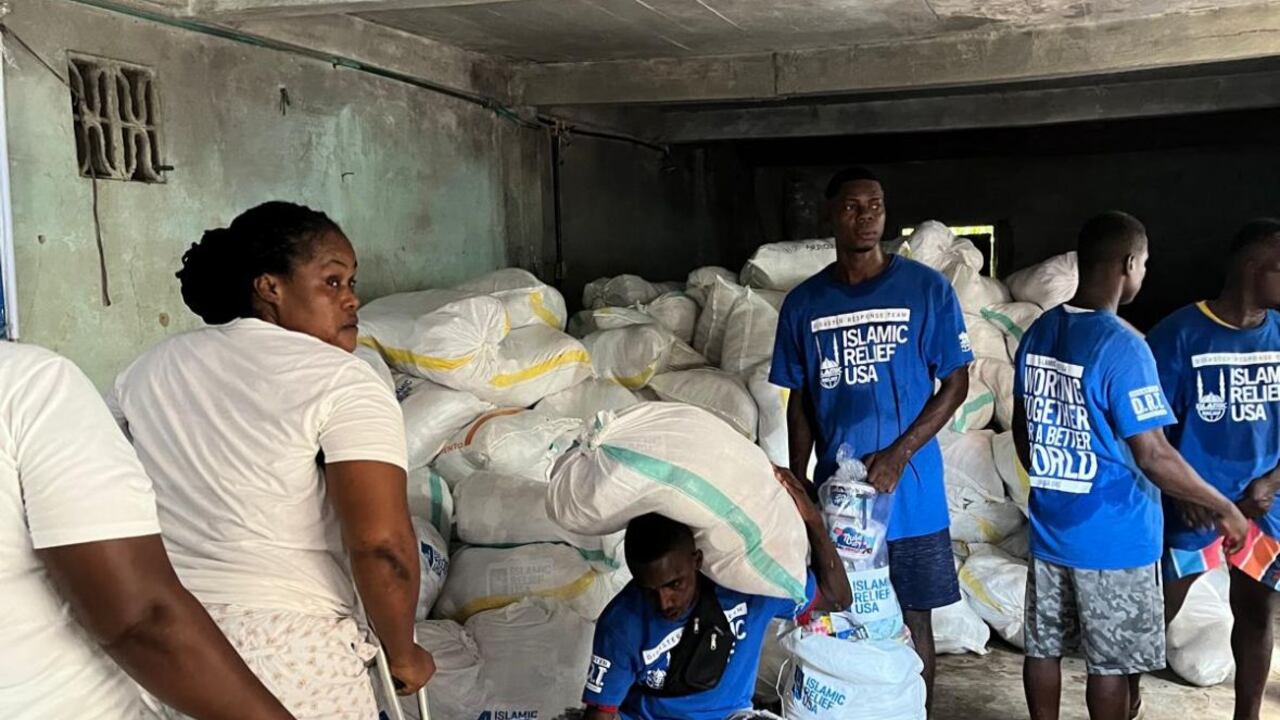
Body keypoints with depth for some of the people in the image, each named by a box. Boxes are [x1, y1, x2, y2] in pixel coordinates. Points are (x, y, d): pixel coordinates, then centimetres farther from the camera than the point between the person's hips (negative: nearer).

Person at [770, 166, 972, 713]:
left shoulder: (928, 289, -6)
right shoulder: (802, 304, 1)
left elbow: (956, 384, -4)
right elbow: (800, 402, 8)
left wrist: (899, 454, -14)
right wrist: (796, 484, 3)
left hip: (912, 493, -2)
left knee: (912, 620, 10)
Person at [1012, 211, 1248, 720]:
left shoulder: (1037, 334, 2)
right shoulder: (1122, 345, -20)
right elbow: (1154, 457, -21)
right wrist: (1224, 508, -8)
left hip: (1050, 528, 7)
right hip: (1113, 538, -6)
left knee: (1044, 646, 15)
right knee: (1110, 662, 9)